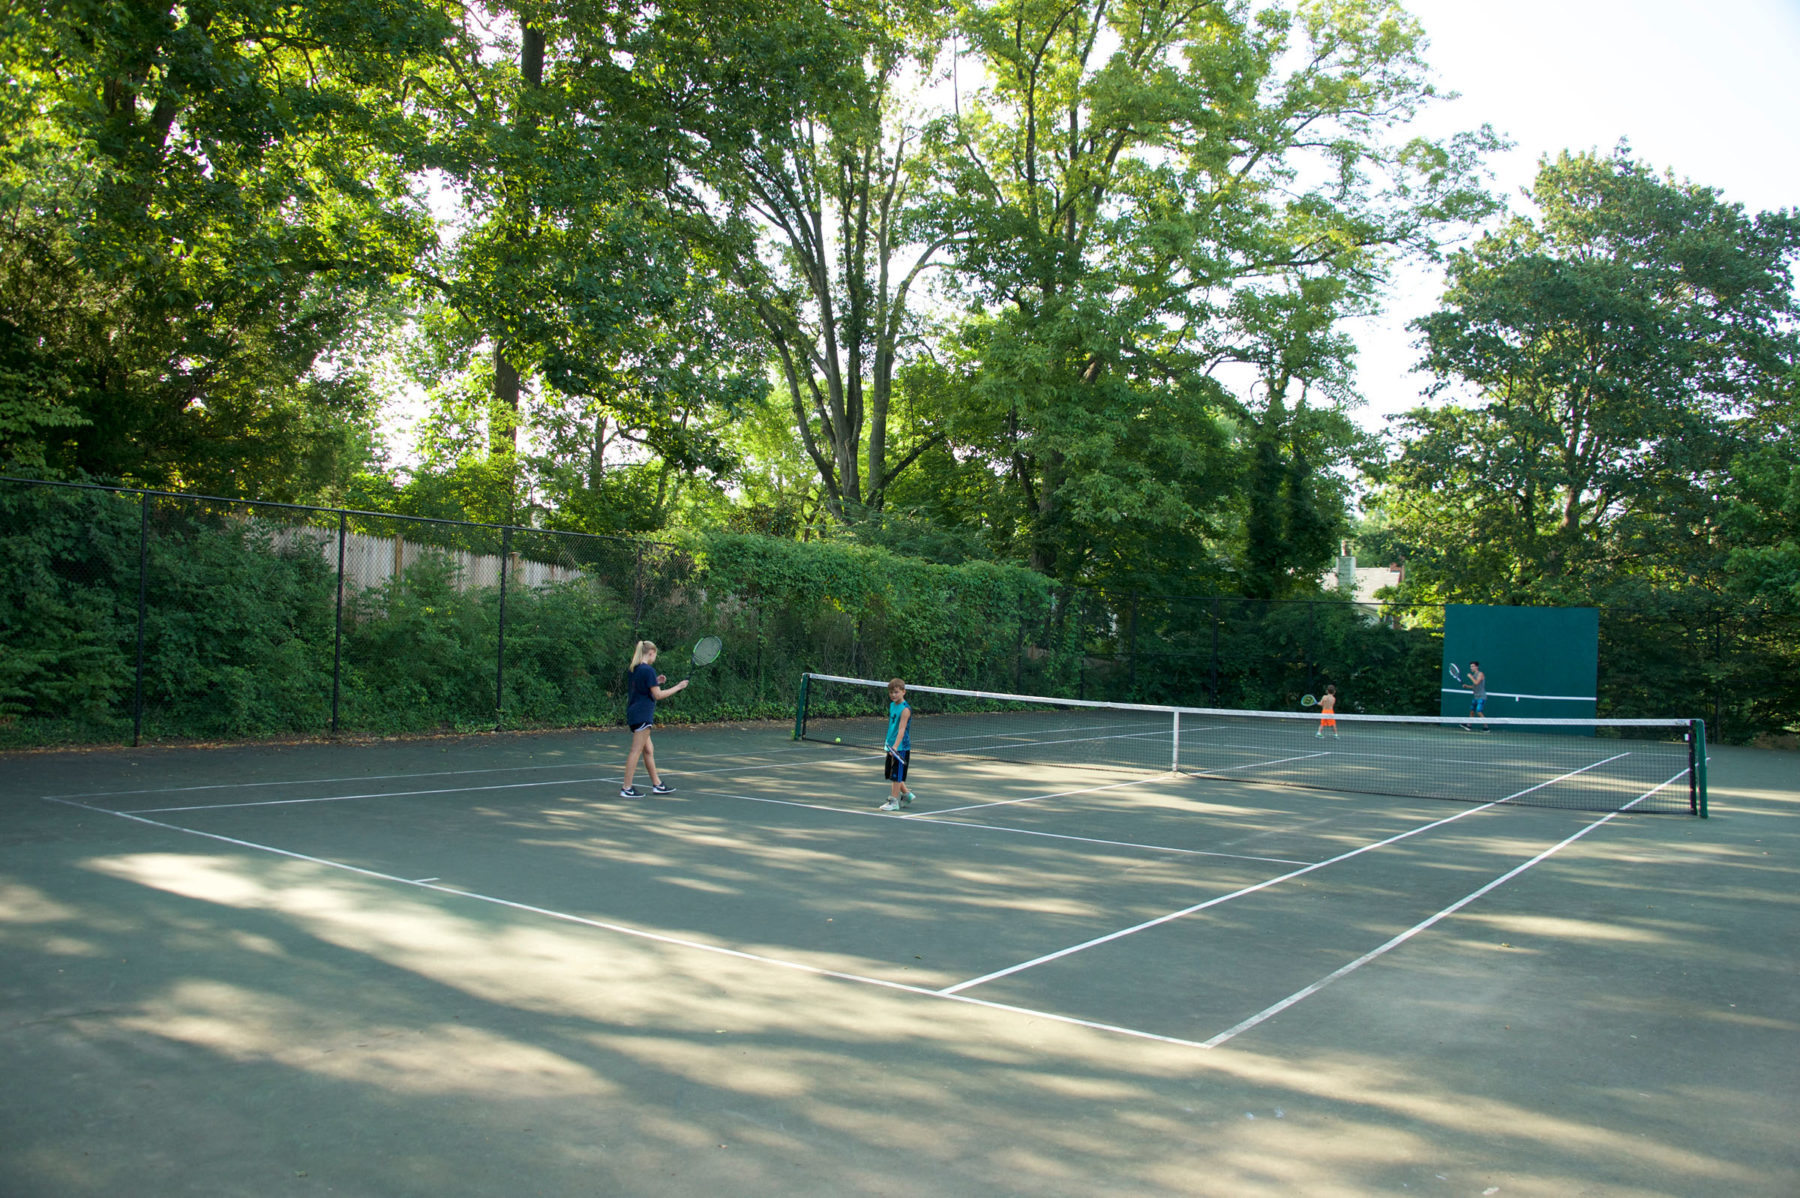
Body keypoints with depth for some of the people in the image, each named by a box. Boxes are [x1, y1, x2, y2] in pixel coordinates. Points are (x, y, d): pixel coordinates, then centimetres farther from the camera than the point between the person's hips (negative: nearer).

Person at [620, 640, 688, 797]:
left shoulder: (635, 669, 12)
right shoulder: (648, 670, -14)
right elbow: (658, 695, -14)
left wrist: (655, 682, 17)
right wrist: (678, 687, -5)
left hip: (634, 713, 9)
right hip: (642, 715, -9)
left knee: (648, 751, 15)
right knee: (636, 751, -6)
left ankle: (657, 784, 22)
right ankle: (626, 789, -5)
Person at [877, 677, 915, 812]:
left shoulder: (905, 709, -16)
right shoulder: (892, 705, 8)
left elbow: (901, 729, -24)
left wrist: (895, 746, -33)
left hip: (901, 748, -9)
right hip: (891, 746, 9)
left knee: (896, 775, -3)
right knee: (891, 775, 16)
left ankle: (894, 801, 6)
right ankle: (907, 794, 31)